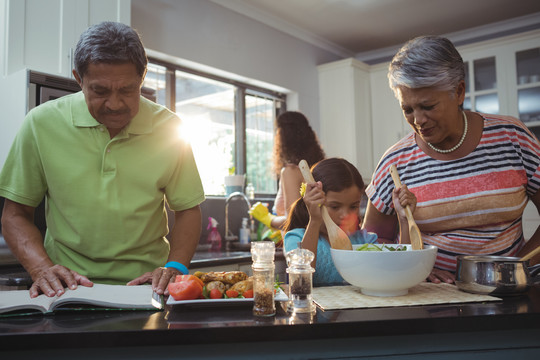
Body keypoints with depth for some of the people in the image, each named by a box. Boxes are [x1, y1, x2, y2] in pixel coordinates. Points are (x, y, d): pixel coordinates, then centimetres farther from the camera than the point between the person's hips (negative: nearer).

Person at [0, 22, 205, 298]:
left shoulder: (169, 128, -2)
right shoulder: (41, 123, -2)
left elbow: (187, 209, 5)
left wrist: (175, 267, -12)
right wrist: (42, 268, -13)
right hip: (66, 285, 0)